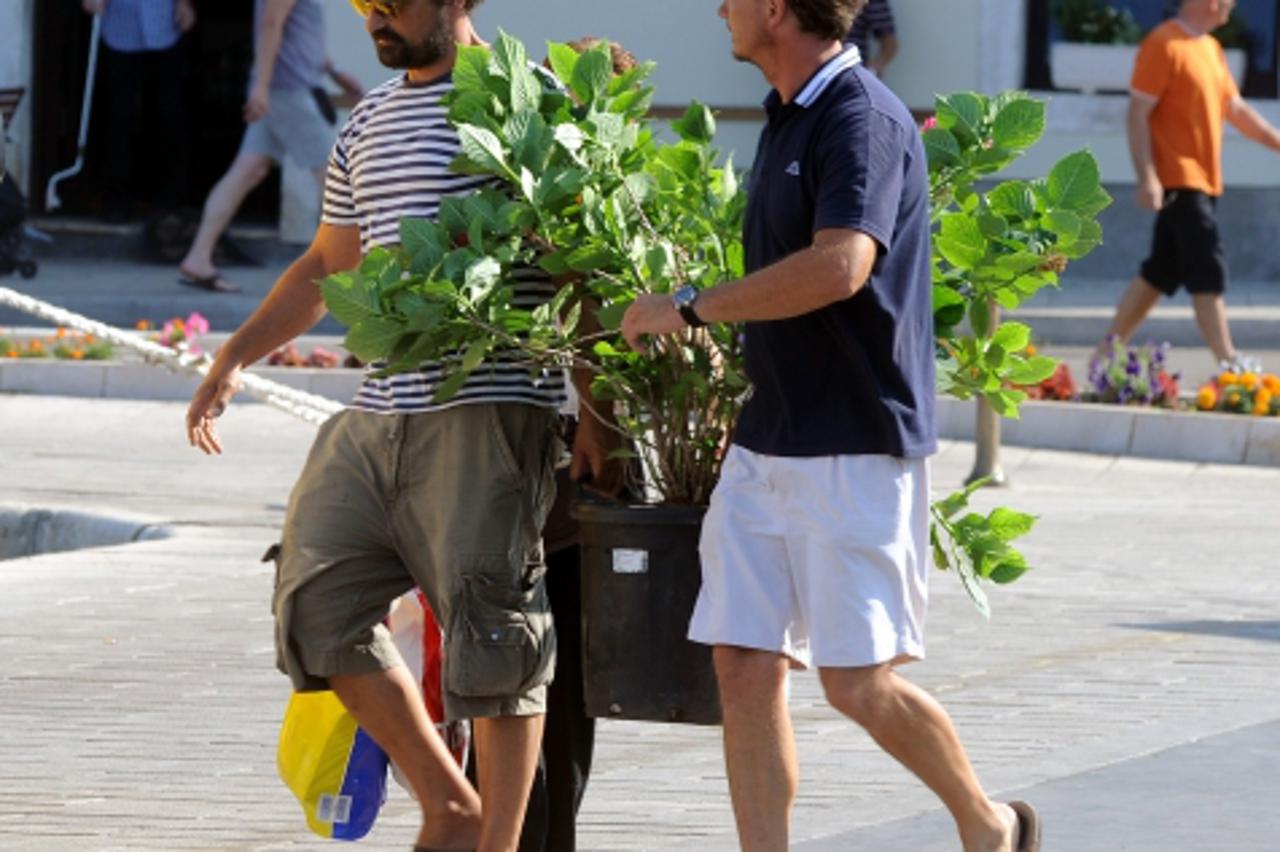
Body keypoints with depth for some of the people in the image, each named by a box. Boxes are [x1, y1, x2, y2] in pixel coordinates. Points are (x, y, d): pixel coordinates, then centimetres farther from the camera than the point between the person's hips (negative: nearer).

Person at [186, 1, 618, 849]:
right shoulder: (369, 124, 18)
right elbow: (325, 267, 28)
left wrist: (595, 409, -13)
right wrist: (236, 356, 16)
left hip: (488, 415, -8)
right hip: (379, 415, 8)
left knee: (492, 624, -6)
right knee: (318, 602, 3)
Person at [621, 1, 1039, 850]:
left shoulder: (864, 119, -15)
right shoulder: (788, 118, 15)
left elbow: (838, 268, -29)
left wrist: (689, 307, -21)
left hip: (856, 449, -9)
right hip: (768, 443, 9)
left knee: (858, 680, -5)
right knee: (745, 664, 1)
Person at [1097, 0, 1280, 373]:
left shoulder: (1211, 49, 15)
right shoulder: (1163, 45, -13)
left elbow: (1235, 109, 23)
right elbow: (1138, 113, -16)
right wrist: (1147, 177, -22)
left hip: (1202, 181, 9)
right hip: (1178, 181, -9)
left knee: (1161, 271, 10)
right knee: (1208, 270, -10)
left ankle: (1110, 349, 16)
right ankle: (1228, 362, -10)